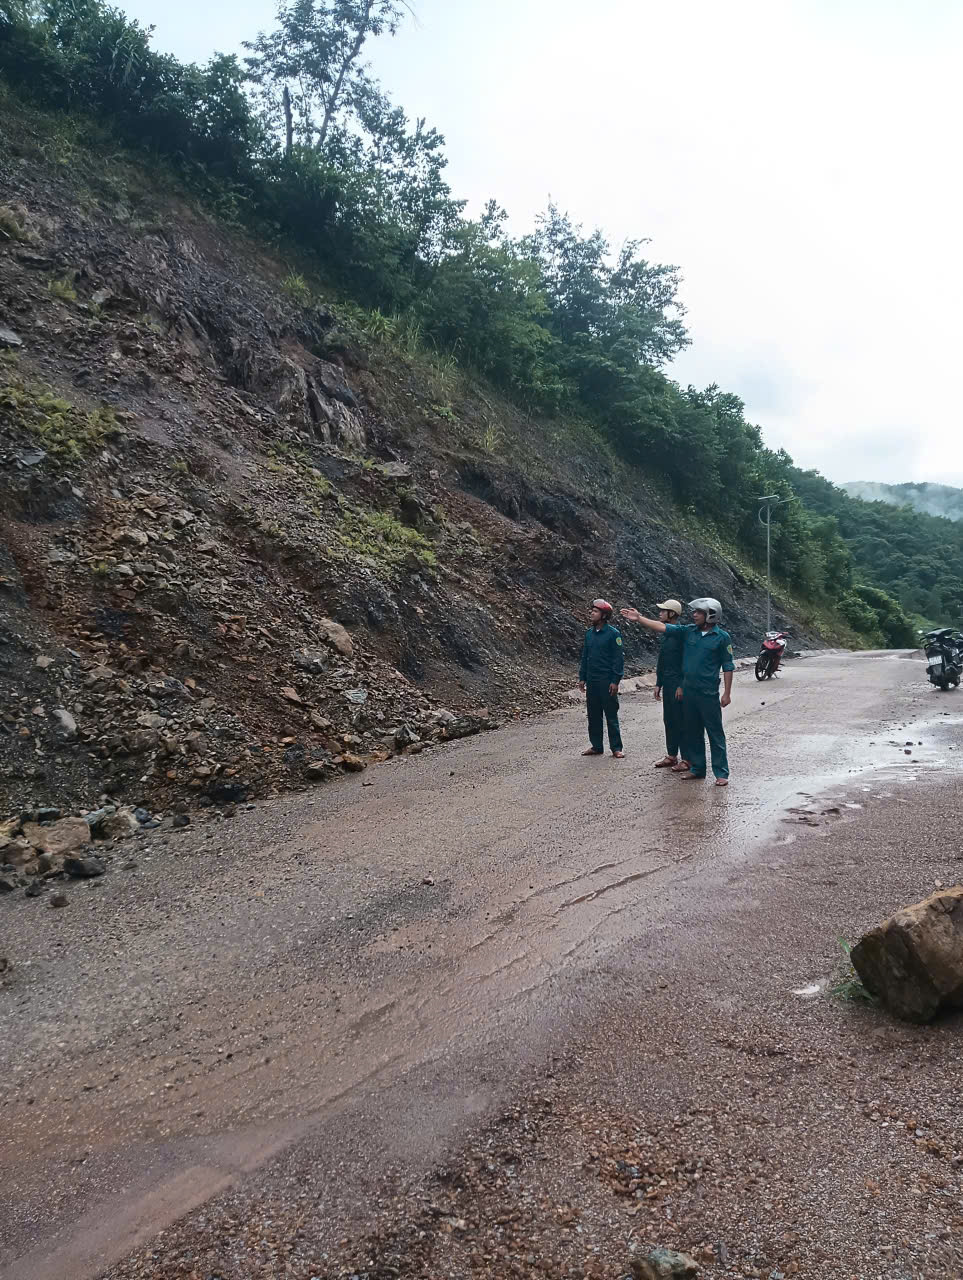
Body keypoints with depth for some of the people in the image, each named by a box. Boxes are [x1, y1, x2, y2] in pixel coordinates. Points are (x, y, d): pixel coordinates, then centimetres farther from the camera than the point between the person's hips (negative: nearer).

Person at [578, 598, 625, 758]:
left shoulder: (613, 633, -8)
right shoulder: (589, 633, 9)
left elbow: (618, 658, -10)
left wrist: (615, 681, -14)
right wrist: (582, 677, 11)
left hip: (607, 681, -6)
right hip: (592, 681, 6)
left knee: (611, 715, 0)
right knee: (593, 715, 10)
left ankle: (616, 748, 7)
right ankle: (597, 746, 19)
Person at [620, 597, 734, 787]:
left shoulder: (722, 637, -7)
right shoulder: (688, 631, 5)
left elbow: (728, 667, -5)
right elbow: (662, 627, 3)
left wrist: (727, 693, -8)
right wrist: (639, 618, -3)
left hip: (709, 693, -6)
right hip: (688, 690, 6)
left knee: (715, 733, -1)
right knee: (691, 732, 12)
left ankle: (721, 773, 5)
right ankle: (697, 768, 24)